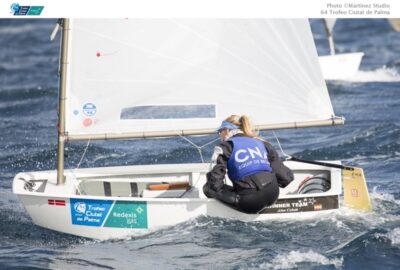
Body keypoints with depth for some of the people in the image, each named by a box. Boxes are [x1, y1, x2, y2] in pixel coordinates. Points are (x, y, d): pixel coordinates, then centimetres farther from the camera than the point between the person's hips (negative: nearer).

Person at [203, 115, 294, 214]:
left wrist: (207, 189, 17)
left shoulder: (225, 147, 7)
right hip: (272, 196, 5)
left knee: (208, 188, 15)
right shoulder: (262, 143, 21)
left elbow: (215, 180, -3)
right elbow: (286, 177, 17)